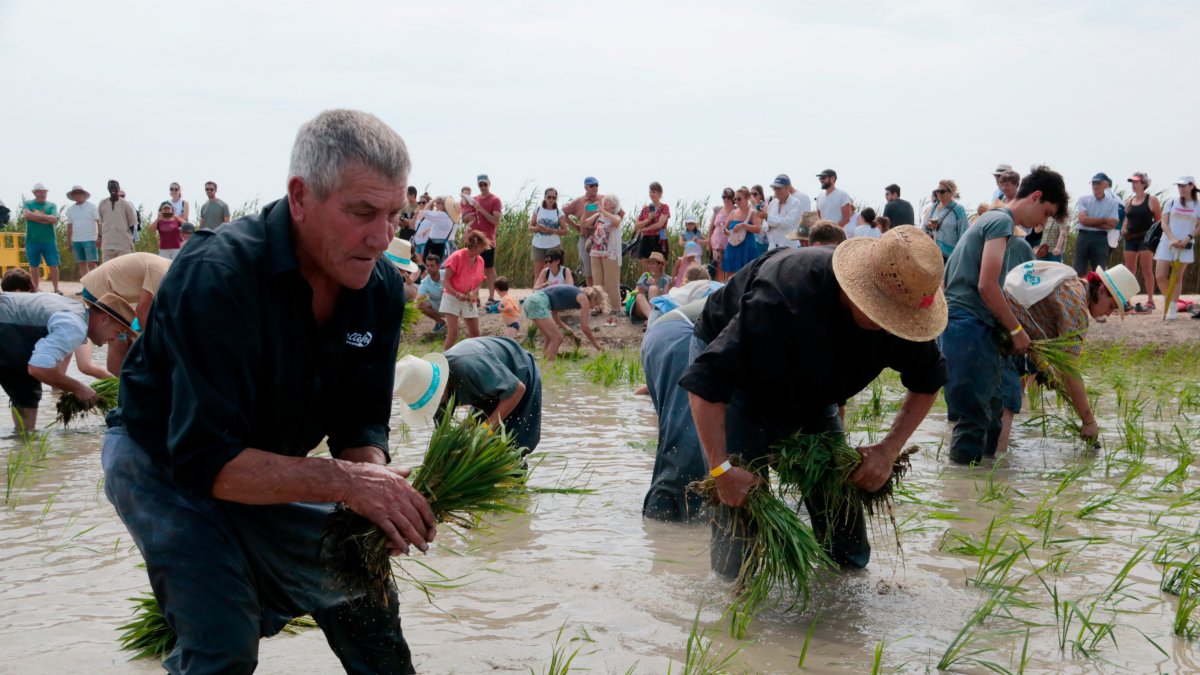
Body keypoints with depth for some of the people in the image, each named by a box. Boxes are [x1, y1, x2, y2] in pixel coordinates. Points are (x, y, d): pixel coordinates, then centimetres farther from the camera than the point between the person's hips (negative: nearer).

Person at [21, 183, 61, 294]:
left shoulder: (52, 205, 6)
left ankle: (56, 289, 1)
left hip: (49, 241, 0)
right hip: (32, 241, 0)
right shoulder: (27, 204, 5)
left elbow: (54, 220, -8)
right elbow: (27, 215, -16)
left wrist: (37, 215, -9)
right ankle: (35, 289, 17)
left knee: (53, 265, -3)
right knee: (34, 266, 8)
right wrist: (46, 218, -13)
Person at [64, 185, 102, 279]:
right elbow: (69, 226, 15)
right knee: (81, 264, 5)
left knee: (91, 263, -10)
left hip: (90, 239, -4)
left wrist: (99, 237, -15)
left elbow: (99, 222, -5)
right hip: (76, 240, 4)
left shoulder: (92, 207, 1)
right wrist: (69, 242, 12)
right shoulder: (70, 209, 12)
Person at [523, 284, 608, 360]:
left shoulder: (575, 294, 26)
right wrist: (595, 343, 11)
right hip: (539, 303, -9)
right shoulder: (584, 298, 2)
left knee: (550, 339, 17)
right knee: (557, 338, -7)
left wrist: (565, 327, 31)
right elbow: (585, 327, -1)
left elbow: (554, 312, 32)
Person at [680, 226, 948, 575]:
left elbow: (927, 381, -5)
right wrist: (722, 468, -46)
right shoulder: (784, 298, -42)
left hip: (809, 392, 5)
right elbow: (706, 380, -41)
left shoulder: (899, 308, -23)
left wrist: (889, 450, -18)